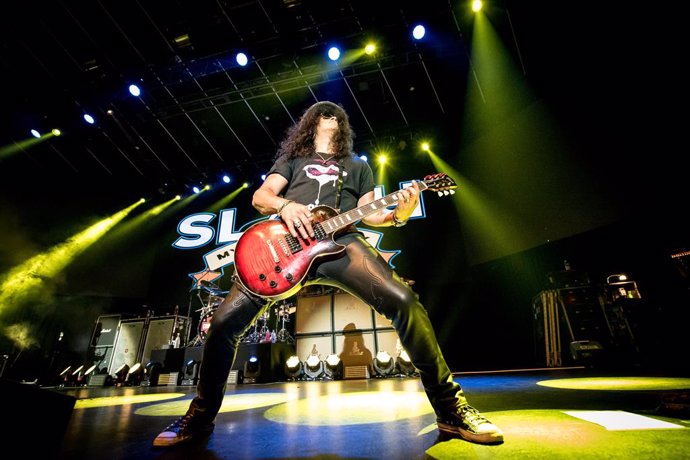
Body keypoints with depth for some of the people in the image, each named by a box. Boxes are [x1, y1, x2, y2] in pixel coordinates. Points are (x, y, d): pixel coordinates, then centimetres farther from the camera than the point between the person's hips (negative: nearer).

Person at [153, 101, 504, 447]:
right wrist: (284, 205, -9)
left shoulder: (358, 166, 31)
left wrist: (397, 215, -4)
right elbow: (259, 196, 15)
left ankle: (449, 409, -6)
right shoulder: (292, 160, 29)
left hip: (339, 239, 0)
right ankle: (200, 417, 20)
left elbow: (367, 213, 18)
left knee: (404, 301, -24)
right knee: (224, 322, -7)